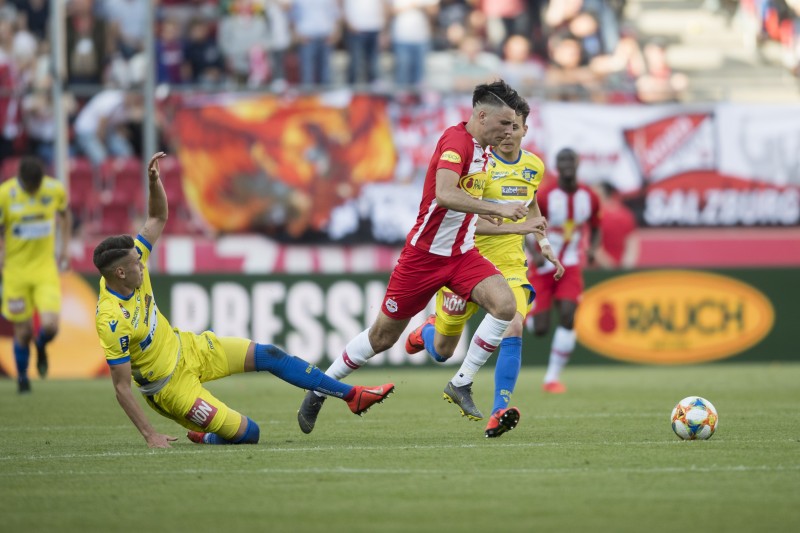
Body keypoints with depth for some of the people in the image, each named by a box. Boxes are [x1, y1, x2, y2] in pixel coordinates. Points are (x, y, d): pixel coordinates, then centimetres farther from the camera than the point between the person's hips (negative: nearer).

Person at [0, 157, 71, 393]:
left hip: (46, 268, 1)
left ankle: (41, 347, 23)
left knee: (50, 326, -14)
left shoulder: (56, 190, -8)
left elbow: (64, 214, 14)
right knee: (23, 331, 3)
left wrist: (64, 248, 10)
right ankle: (22, 377, 29)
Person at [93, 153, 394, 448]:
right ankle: (204, 437, 22)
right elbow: (122, 387, -28)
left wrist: (154, 181, -16)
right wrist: (149, 435, -30)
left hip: (185, 348, 9)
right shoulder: (112, 322, -33)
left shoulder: (130, 264, -11)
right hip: (171, 385, -8)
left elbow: (158, 219, 2)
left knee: (269, 355, 6)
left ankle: (352, 395, 18)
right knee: (247, 433, -11)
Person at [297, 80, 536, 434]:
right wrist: (497, 208, -38)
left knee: (505, 304, -19)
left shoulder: (481, 150, 7)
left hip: (461, 253, 7)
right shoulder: (456, 140, -20)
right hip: (424, 254, -7)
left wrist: (483, 215, 17)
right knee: (383, 336, 4)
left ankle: (462, 384, -7)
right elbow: (445, 194, -37)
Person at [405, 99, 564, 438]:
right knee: (442, 352, 9)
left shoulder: (534, 167, 4)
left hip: (510, 264, 3)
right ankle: (428, 331, 48)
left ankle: (499, 413, -25)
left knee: (512, 329, -25)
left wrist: (544, 244, 15)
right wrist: (516, 228, -34)